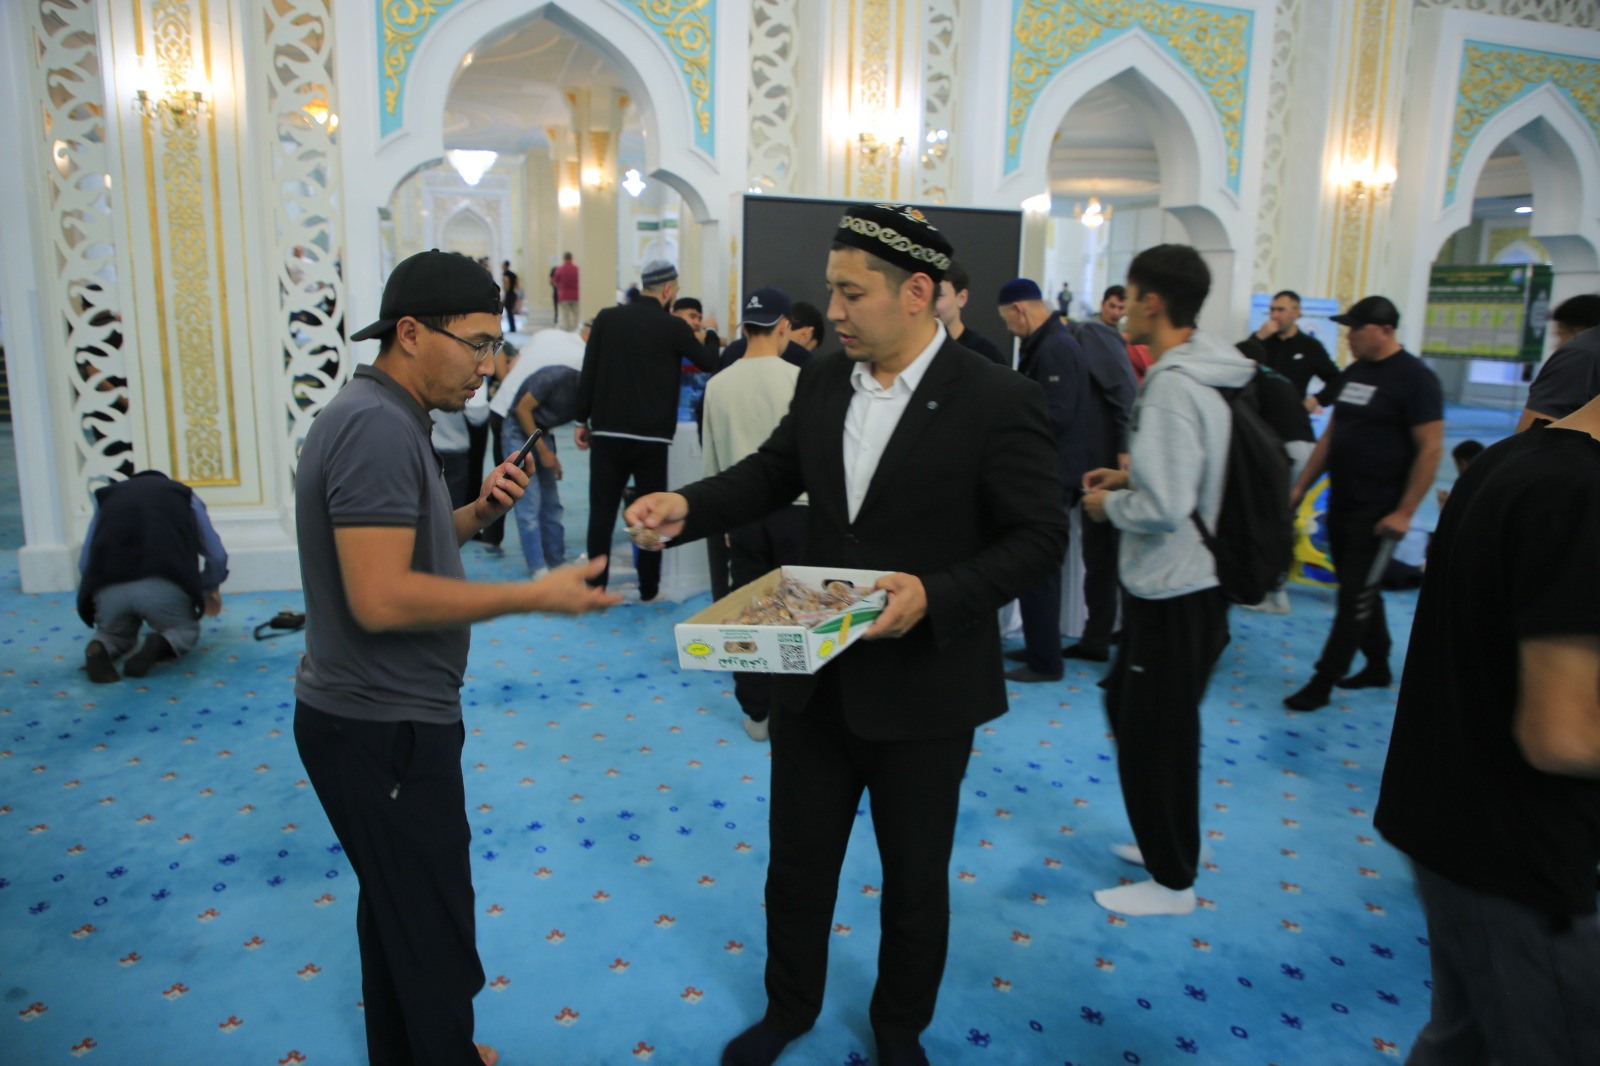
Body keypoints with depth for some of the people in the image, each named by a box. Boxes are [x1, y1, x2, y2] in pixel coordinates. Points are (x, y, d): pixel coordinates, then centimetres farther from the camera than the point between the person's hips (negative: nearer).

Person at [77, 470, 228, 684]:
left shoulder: (106, 496, 32)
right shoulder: (184, 494, 28)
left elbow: (85, 562, 26)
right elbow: (217, 556, 25)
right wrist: (209, 590, 46)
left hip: (108, 590, 2)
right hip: (164, 587, -2)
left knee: (116, 635, 33)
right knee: (185, 631, 27)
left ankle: (99, 649, -2)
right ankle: (160, 646, -7)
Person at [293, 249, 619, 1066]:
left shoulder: (379, 417, 10)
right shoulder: (379, 427, -22)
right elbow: (381, 597, -29)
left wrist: (474, 514, 2)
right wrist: (535, 595, -25)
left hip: (378, 715, 10)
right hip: (384, 728, -10)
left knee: (395, 907, 23)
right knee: (433, 932, 5)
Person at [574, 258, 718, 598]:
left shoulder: (606, 318, 2)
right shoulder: (673, 327, -6)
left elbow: (588, 373, 2)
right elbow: (709, 364, 6)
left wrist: (582, 420, 10)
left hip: (607, 433, 2)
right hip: (651, 436, -2)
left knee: (602, 509, 7)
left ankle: (596, 585, 9)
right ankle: (648, 587, 15)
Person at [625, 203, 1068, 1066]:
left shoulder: (998, 402, -16)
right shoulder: (823, 381, 0)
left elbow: (1038, 538, -14)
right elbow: (773, 473, 11)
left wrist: (937, 595, -27)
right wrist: (688, 505, -6)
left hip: (922, 688, -4)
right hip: (817, 678, 5)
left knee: (915, 878, 17)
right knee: (797, 858, 20)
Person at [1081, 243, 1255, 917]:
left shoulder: (1172, 386, -23)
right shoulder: (1209, 373, 8)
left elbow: (1163, 507, -28)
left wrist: (1109, 504, -10)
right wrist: (1130, 476, 13)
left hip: (1173, 594, -10)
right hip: (1187, 583, 10)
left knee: (1153, 735, 5)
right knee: (1126, 704, 23)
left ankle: (1172, 880, 23)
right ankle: (1165, 841, 40)